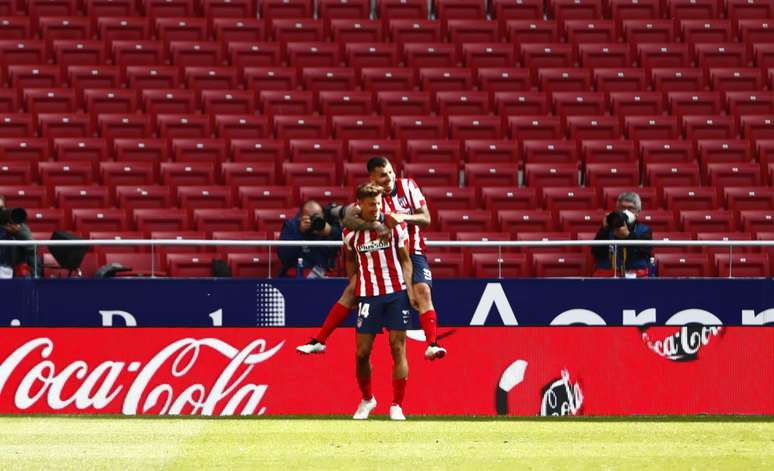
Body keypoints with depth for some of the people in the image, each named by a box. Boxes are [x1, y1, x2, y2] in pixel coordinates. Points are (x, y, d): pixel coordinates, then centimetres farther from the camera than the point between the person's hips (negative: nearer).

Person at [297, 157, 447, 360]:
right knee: (352, 290, -3)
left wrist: (403, 217, -29)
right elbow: (348, 219, -27)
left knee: (423, 291, -25)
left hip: (412, 252, -1)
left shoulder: (407, 186, -8)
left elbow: (426, 219, -10)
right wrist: (374, 225, -42)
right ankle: (319, 341, 4)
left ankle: (432, 345, -31)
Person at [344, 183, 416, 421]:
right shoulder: (350, 233, 2)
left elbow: (405, 259, 5)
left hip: (397, 293, -1)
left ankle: (397, 405, 0)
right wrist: (353, 284, 9)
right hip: (368, 294, 1)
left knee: (398, 348, -4)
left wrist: (409, 288, -5)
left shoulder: (395, 226, 0)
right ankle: (366, 399, 23)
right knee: (362, 352, 0)